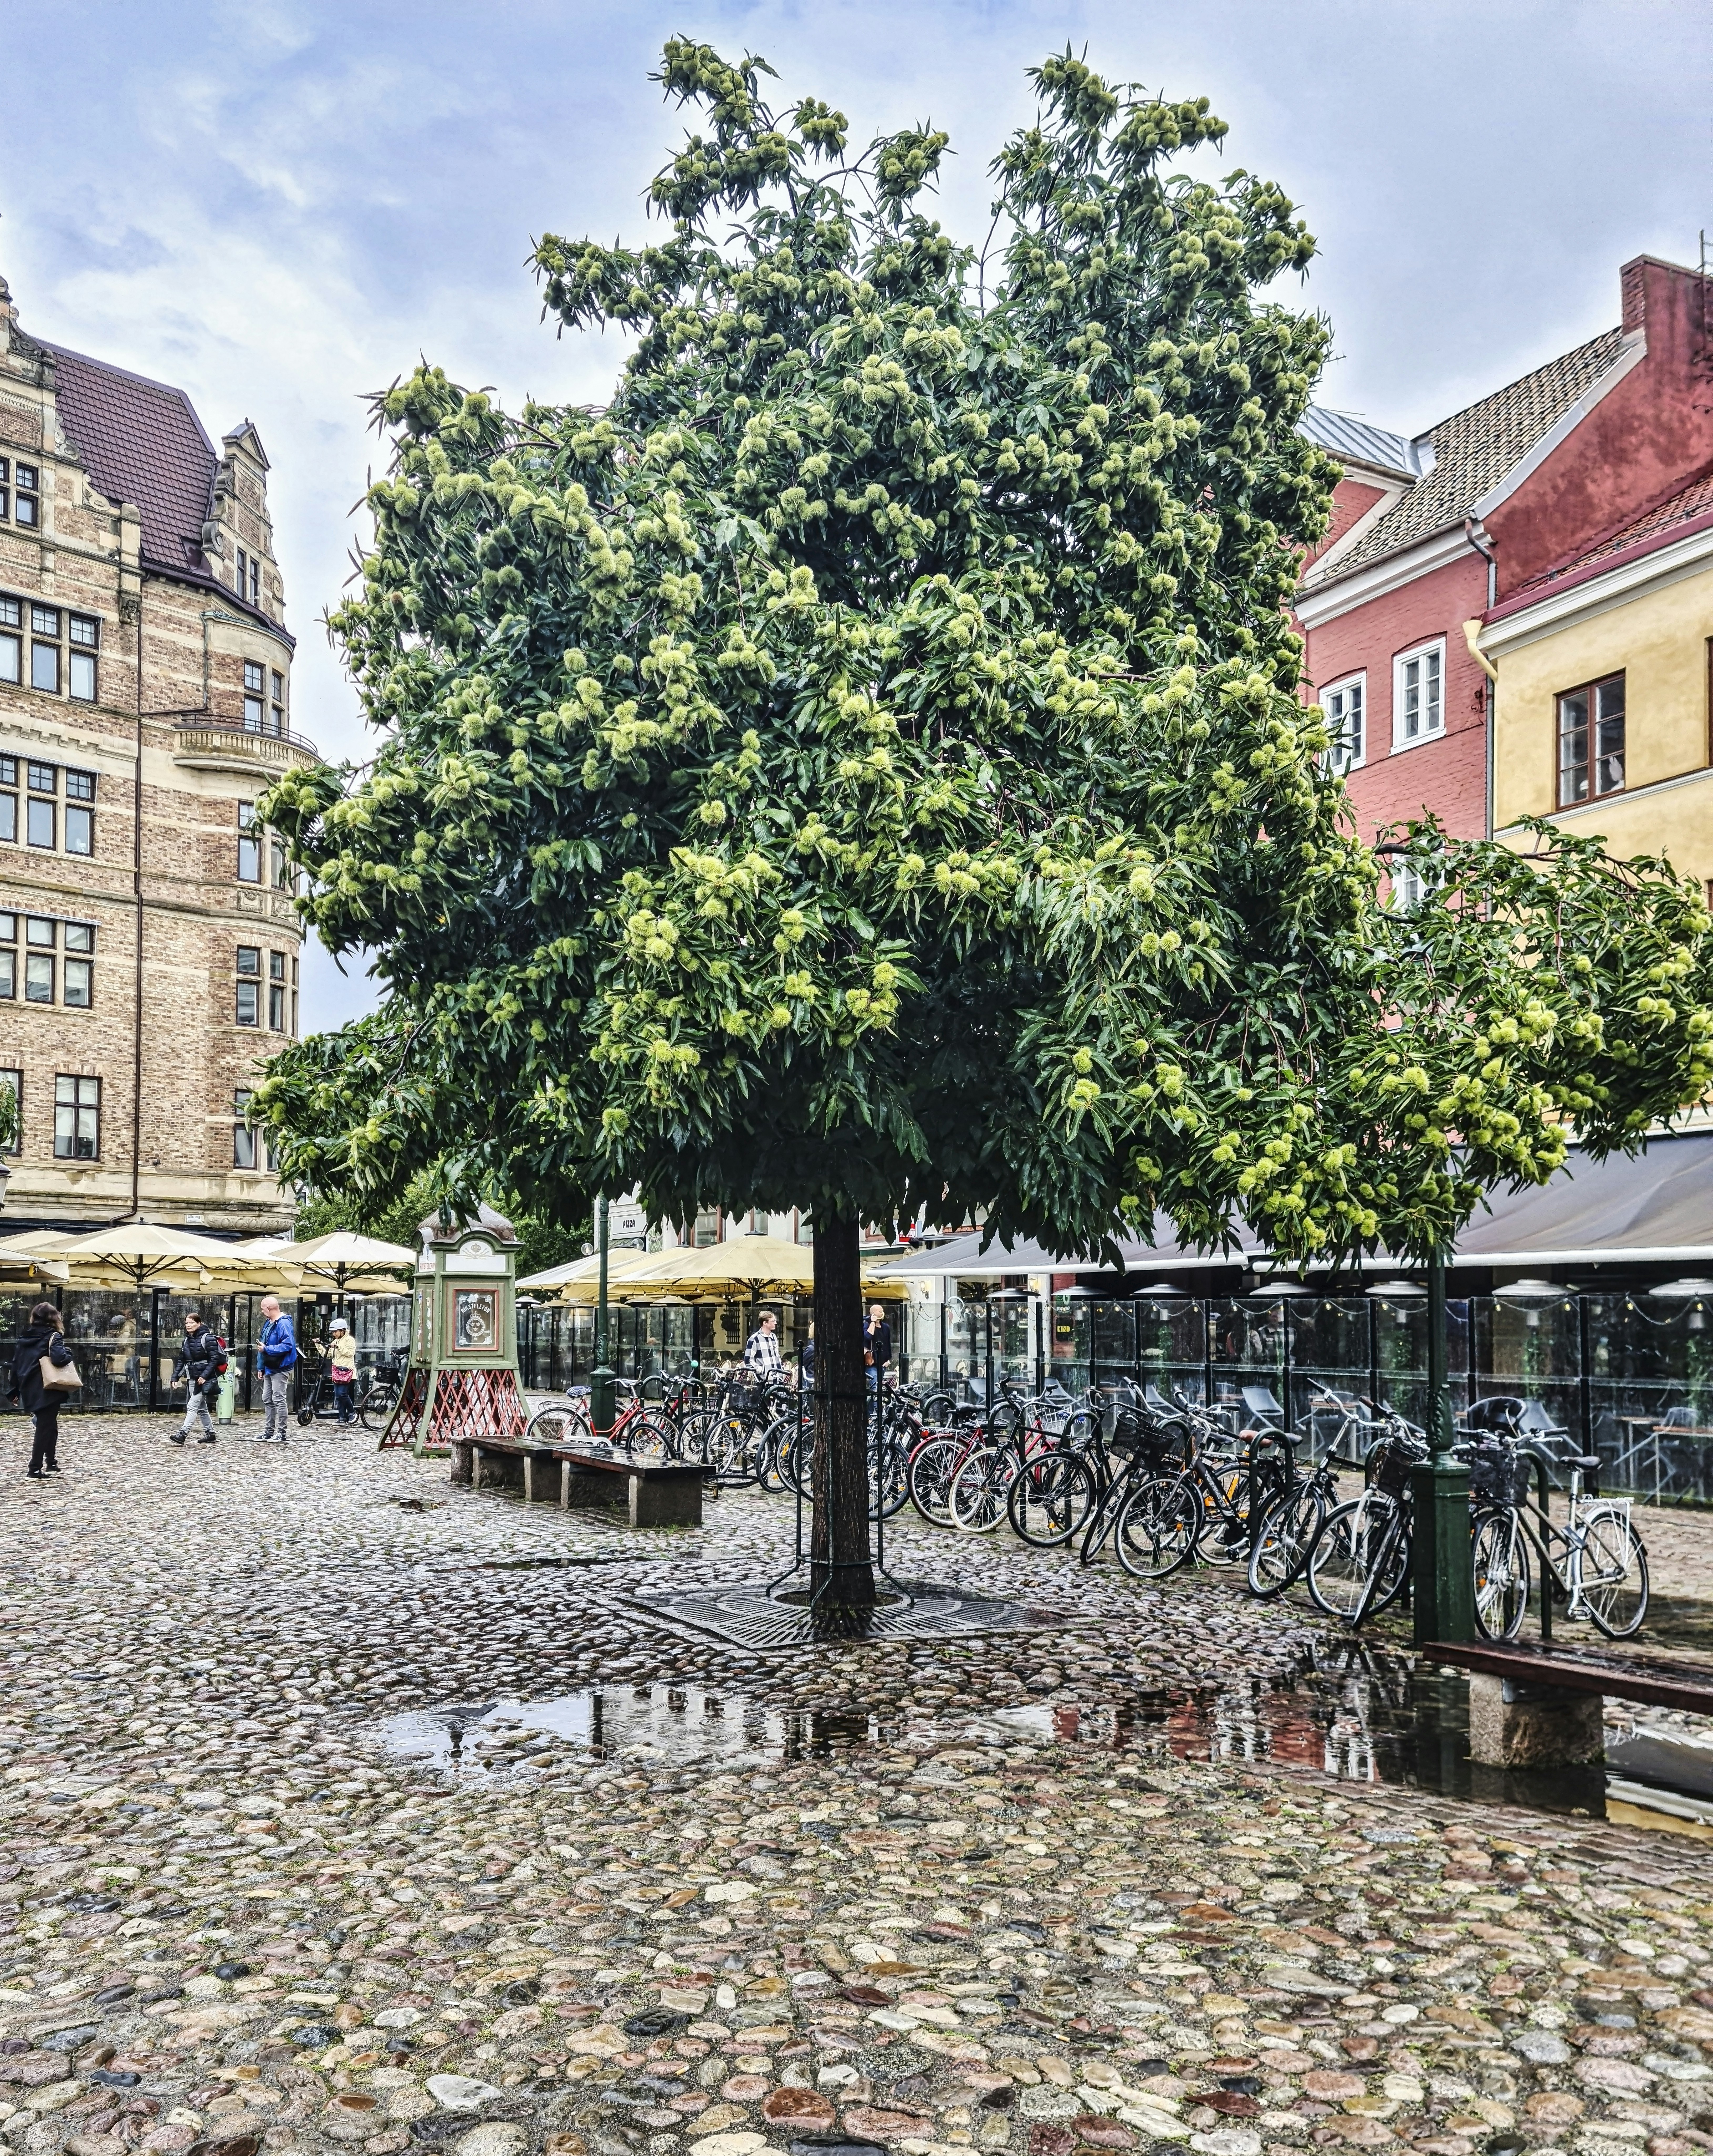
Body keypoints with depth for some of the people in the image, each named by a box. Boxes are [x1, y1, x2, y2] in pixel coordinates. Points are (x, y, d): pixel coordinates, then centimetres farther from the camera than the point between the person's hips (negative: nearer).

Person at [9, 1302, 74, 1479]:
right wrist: (68, 1355, -6)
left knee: (49, 1425, 21)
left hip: (29, 1390, 7)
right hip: (47, 1390, -7)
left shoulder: (25, 1336, 9)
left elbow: (16, 1364, 11)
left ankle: (51, 1464, 26)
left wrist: (16, 1390, 16)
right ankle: (35, 1470, -3)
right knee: (46, 1427, 0)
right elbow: (59, 1358, -28)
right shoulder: (53, 1336, -11)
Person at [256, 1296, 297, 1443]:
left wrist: (267, 1349, -20)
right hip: (269, 1369, 10)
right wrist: (262, 1367, 18)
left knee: (279, 1401, -6)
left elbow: (287, 1346, -27)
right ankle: (269, 1432, 22)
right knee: (267, 1400, 14)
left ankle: (281, 1434, -1)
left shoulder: (283, 1324, -18)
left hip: (280, 1369, -10)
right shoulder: (269, 1323, 14)